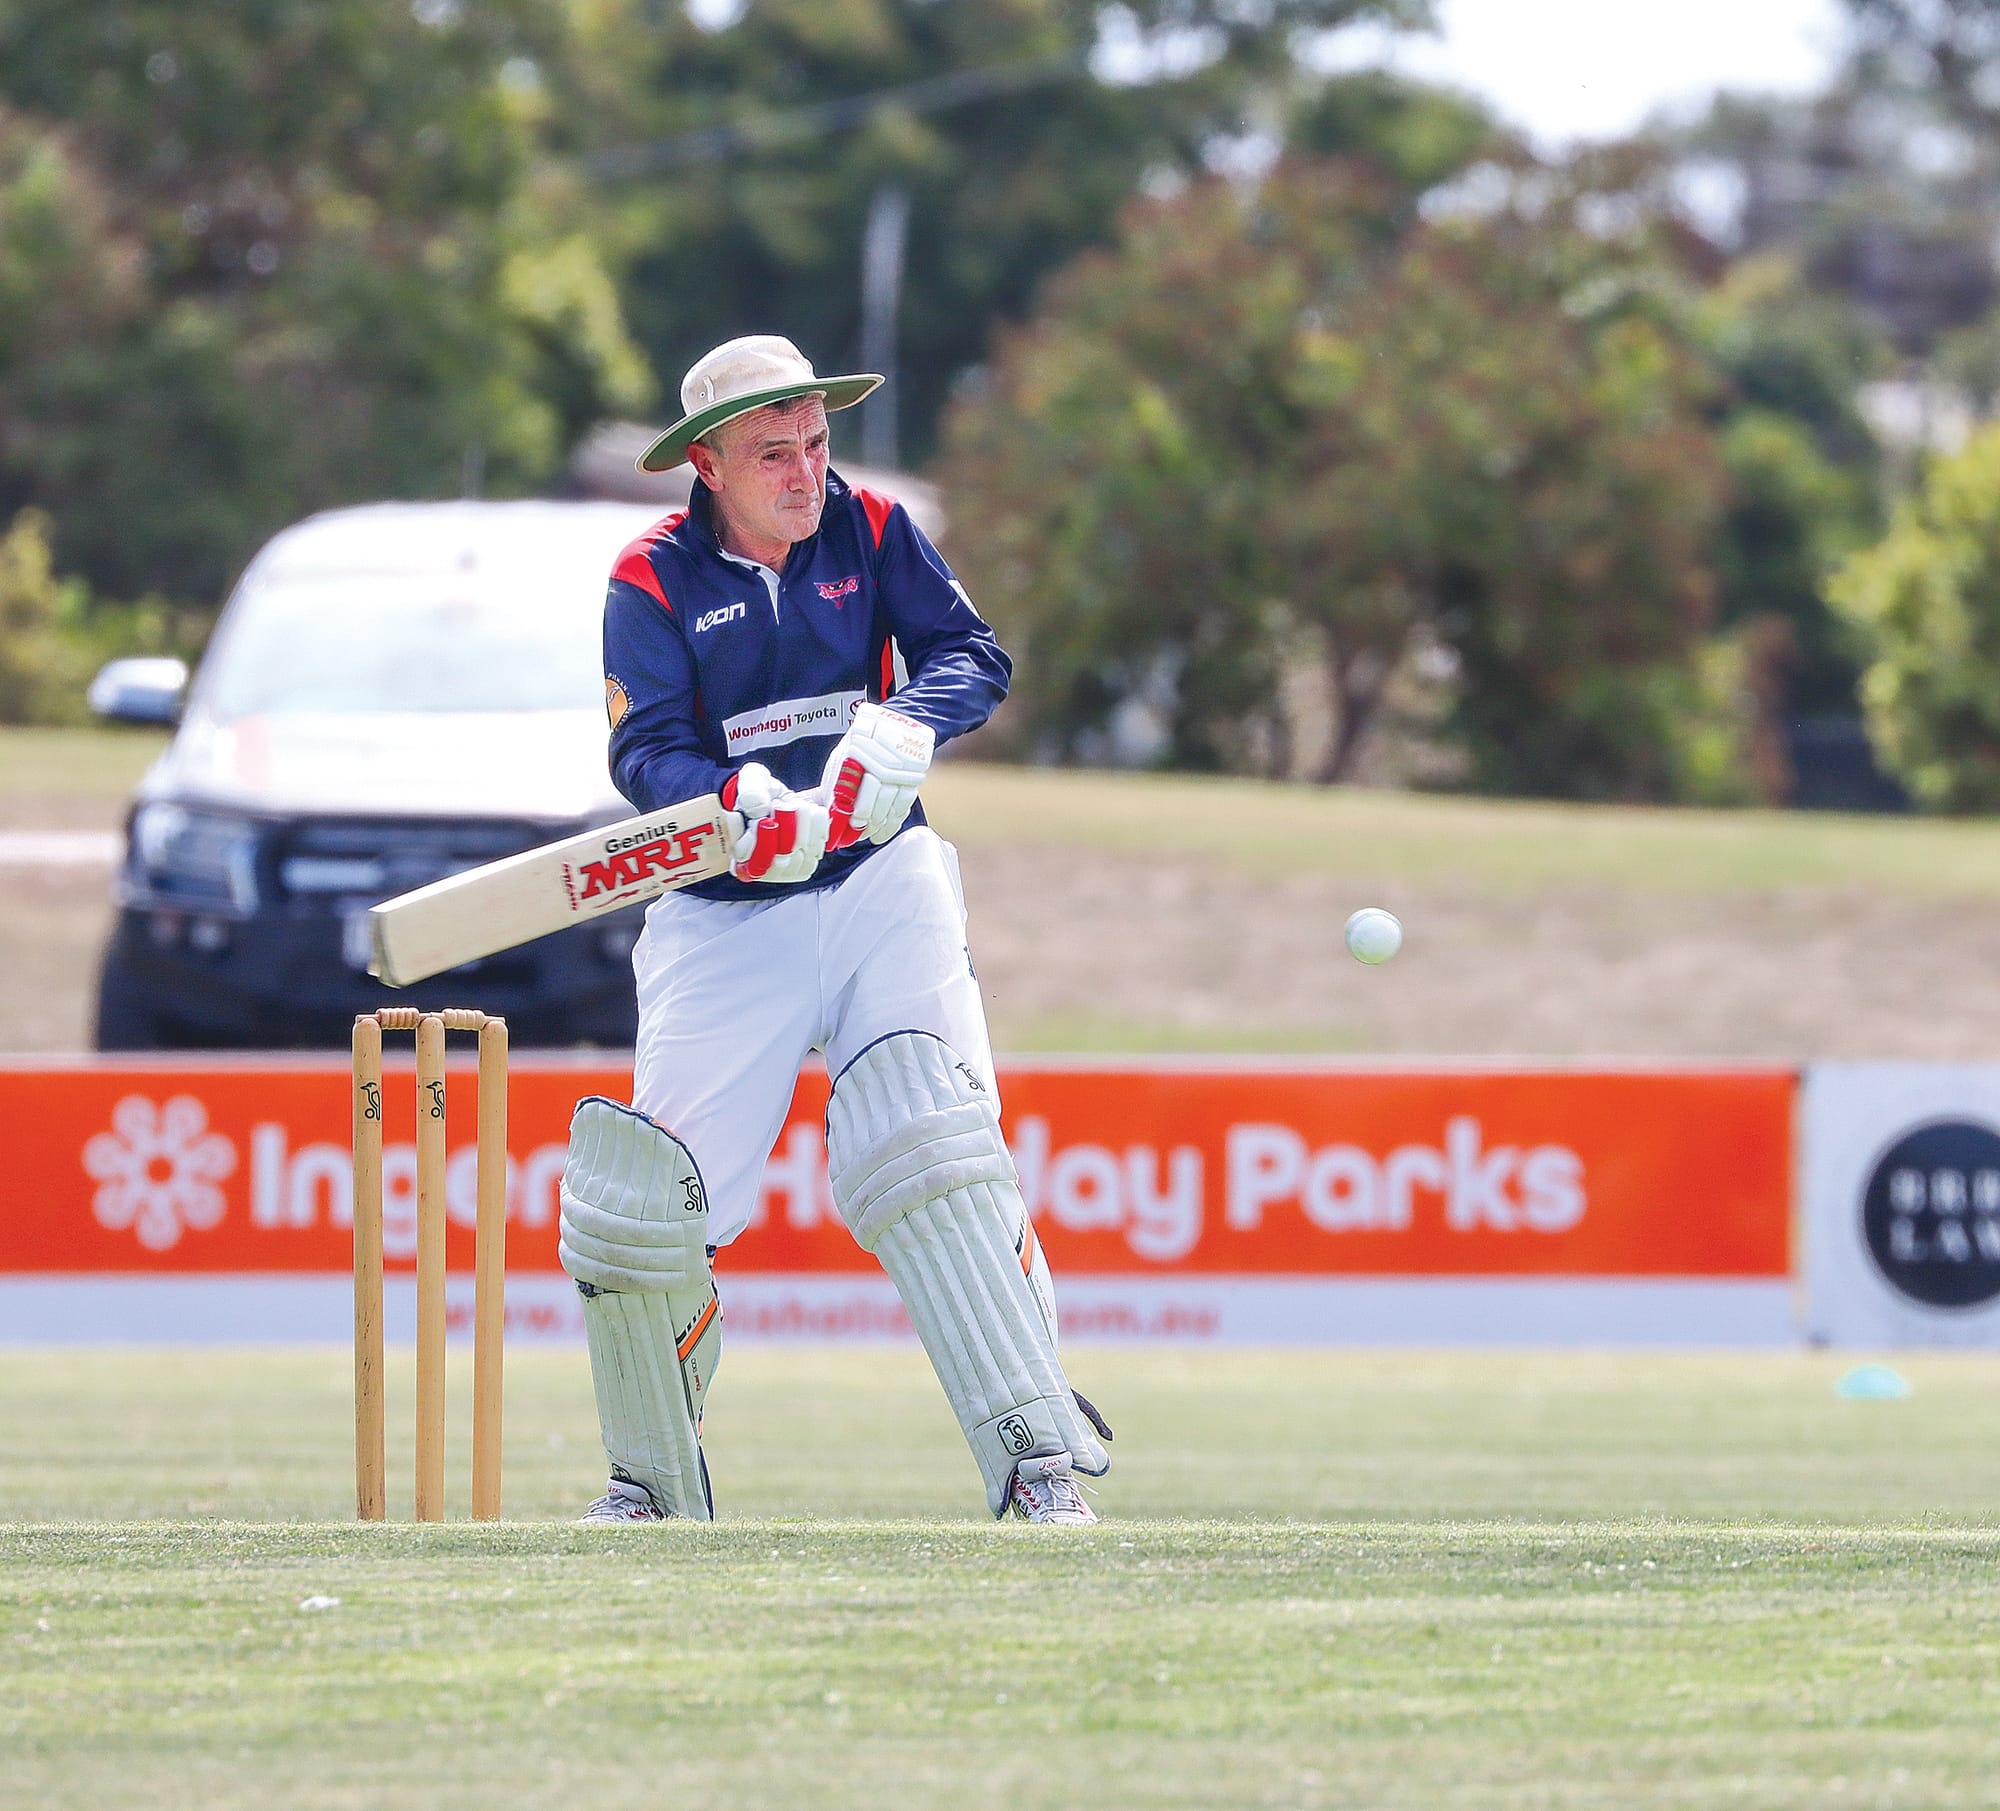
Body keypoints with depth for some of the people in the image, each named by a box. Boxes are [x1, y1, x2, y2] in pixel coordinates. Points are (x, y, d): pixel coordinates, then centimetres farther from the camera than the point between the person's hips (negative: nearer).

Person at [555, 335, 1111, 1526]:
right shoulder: (654, 583, -4)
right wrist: (743, 810, -36)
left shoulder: (870, 532, 4)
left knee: (931, 1153, -19)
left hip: (881, 888, 1)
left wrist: (905, 725, -27)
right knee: (642, 1203, -9)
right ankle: (654, 1485, 13)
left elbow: (973, 658, -5)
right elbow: (649, 753, -16)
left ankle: (1039, 1455, -21)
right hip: (725, 923, -1)